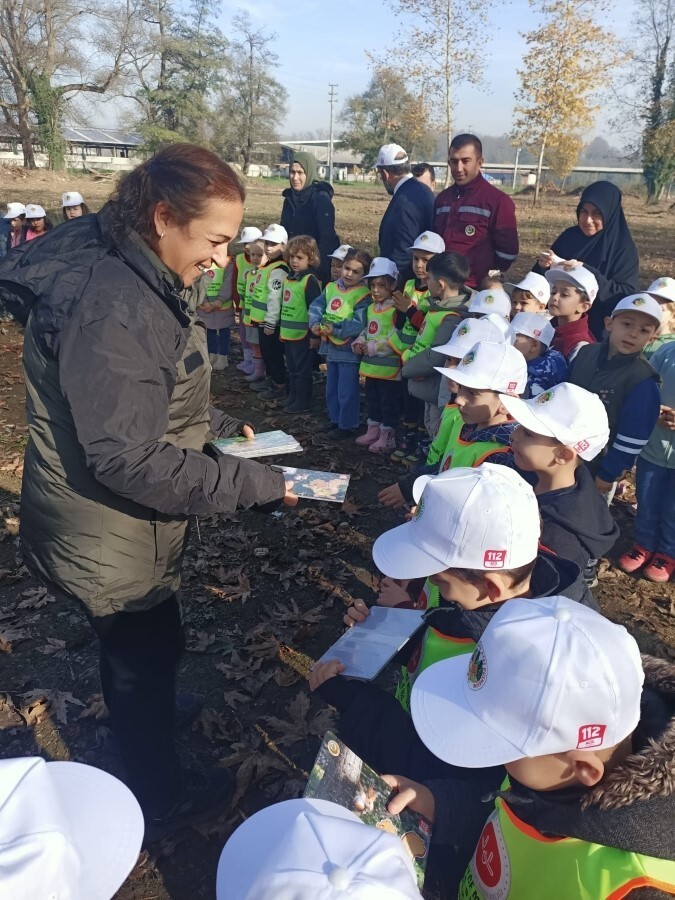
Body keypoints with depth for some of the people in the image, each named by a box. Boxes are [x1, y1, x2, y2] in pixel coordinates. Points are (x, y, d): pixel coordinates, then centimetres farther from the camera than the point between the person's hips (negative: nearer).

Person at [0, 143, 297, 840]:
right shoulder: (110, 308, -31)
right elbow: (126, 459, -32)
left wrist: (220, 426, 3)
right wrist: (254, 484, -28)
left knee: (136, 645, 31)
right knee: (148, 651, 13)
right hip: (107, 538, -9)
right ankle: (160, 802, 40)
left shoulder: (138, 279, 2)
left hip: (119, 523, 9)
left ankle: (147, 713, 60)